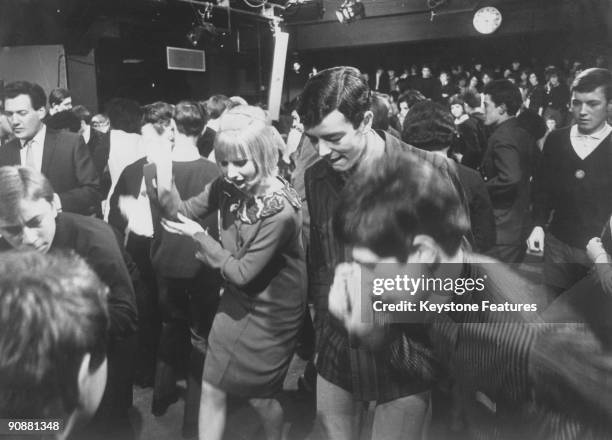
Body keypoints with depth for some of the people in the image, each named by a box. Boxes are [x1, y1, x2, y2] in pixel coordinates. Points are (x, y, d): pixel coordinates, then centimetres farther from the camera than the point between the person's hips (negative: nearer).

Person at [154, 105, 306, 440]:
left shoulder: (280, 211, -31)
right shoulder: (228, 185, -12)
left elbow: (242, 273, -24)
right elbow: (182, 213, -3)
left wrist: (199, 235, -17)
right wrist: (164, 186, -23)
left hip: (270, 312, -5)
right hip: (236, 300, 6)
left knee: (259, 396, 16)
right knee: (211, 390, 12)